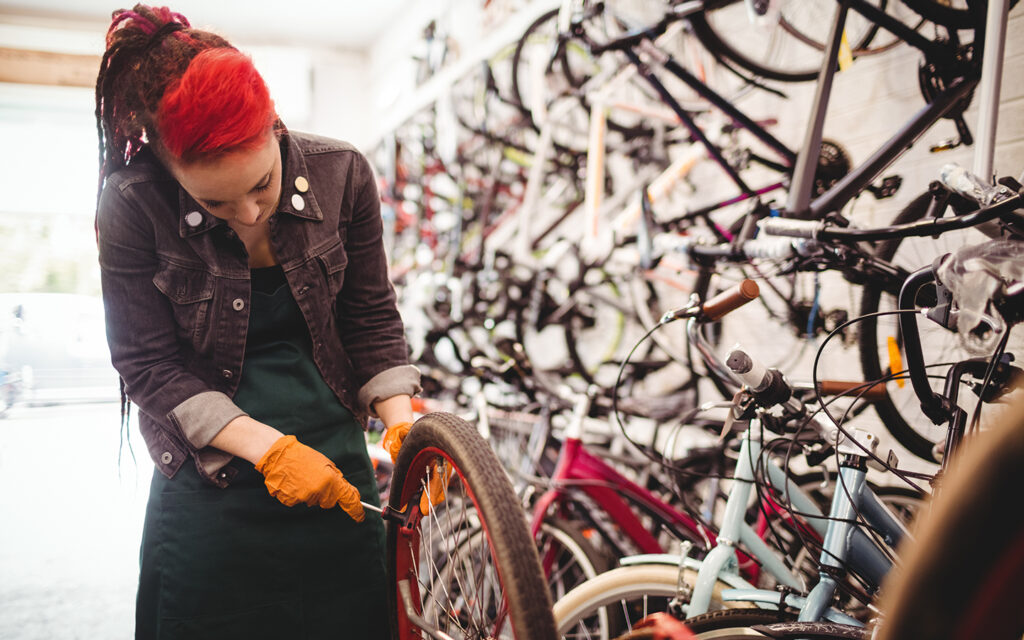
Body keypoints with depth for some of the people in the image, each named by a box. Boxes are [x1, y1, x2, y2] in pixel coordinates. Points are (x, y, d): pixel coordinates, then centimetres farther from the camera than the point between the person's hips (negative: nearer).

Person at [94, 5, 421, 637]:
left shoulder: (342, 174, -9)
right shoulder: (133, 207, -14)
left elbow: (373, 317, 0)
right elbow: (149, 366, -11)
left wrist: (402, 422, -14)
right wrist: (270, 449, -20)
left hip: (337, 465, 2)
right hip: (212, 481, -2)